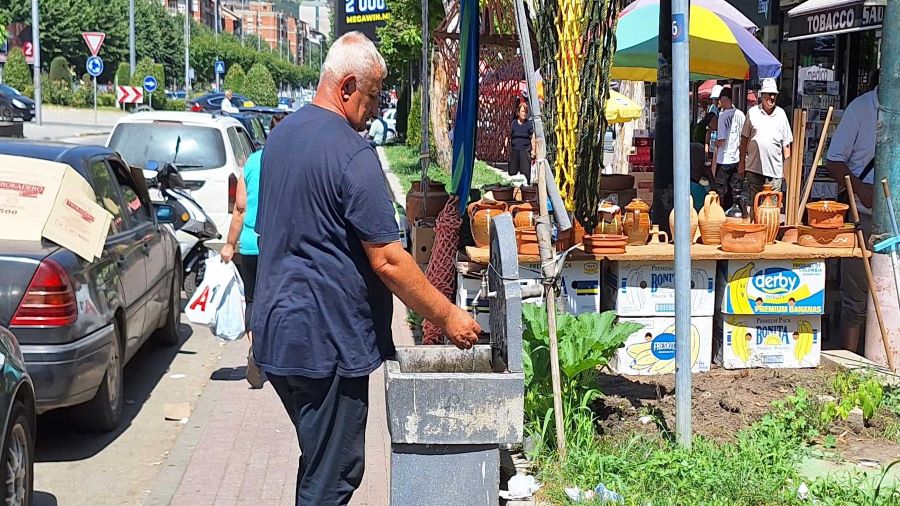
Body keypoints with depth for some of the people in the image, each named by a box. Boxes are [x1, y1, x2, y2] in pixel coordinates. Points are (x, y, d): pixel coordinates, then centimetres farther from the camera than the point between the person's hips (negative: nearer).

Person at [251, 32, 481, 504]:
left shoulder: (280, 135, 10)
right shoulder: (352, 154, -18)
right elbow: (388, 261, -19)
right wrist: (447, 316, -10)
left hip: (278, 333, 9)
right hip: (326, 341, -9)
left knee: (318, 460, 21)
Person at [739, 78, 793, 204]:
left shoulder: (781, 114, 6)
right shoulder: (752, 112, 3)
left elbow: (786, 143, 8)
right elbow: (744, 139, 7)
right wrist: (742, 163, 4)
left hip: (775, 170, 0)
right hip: (753, 168, 0)